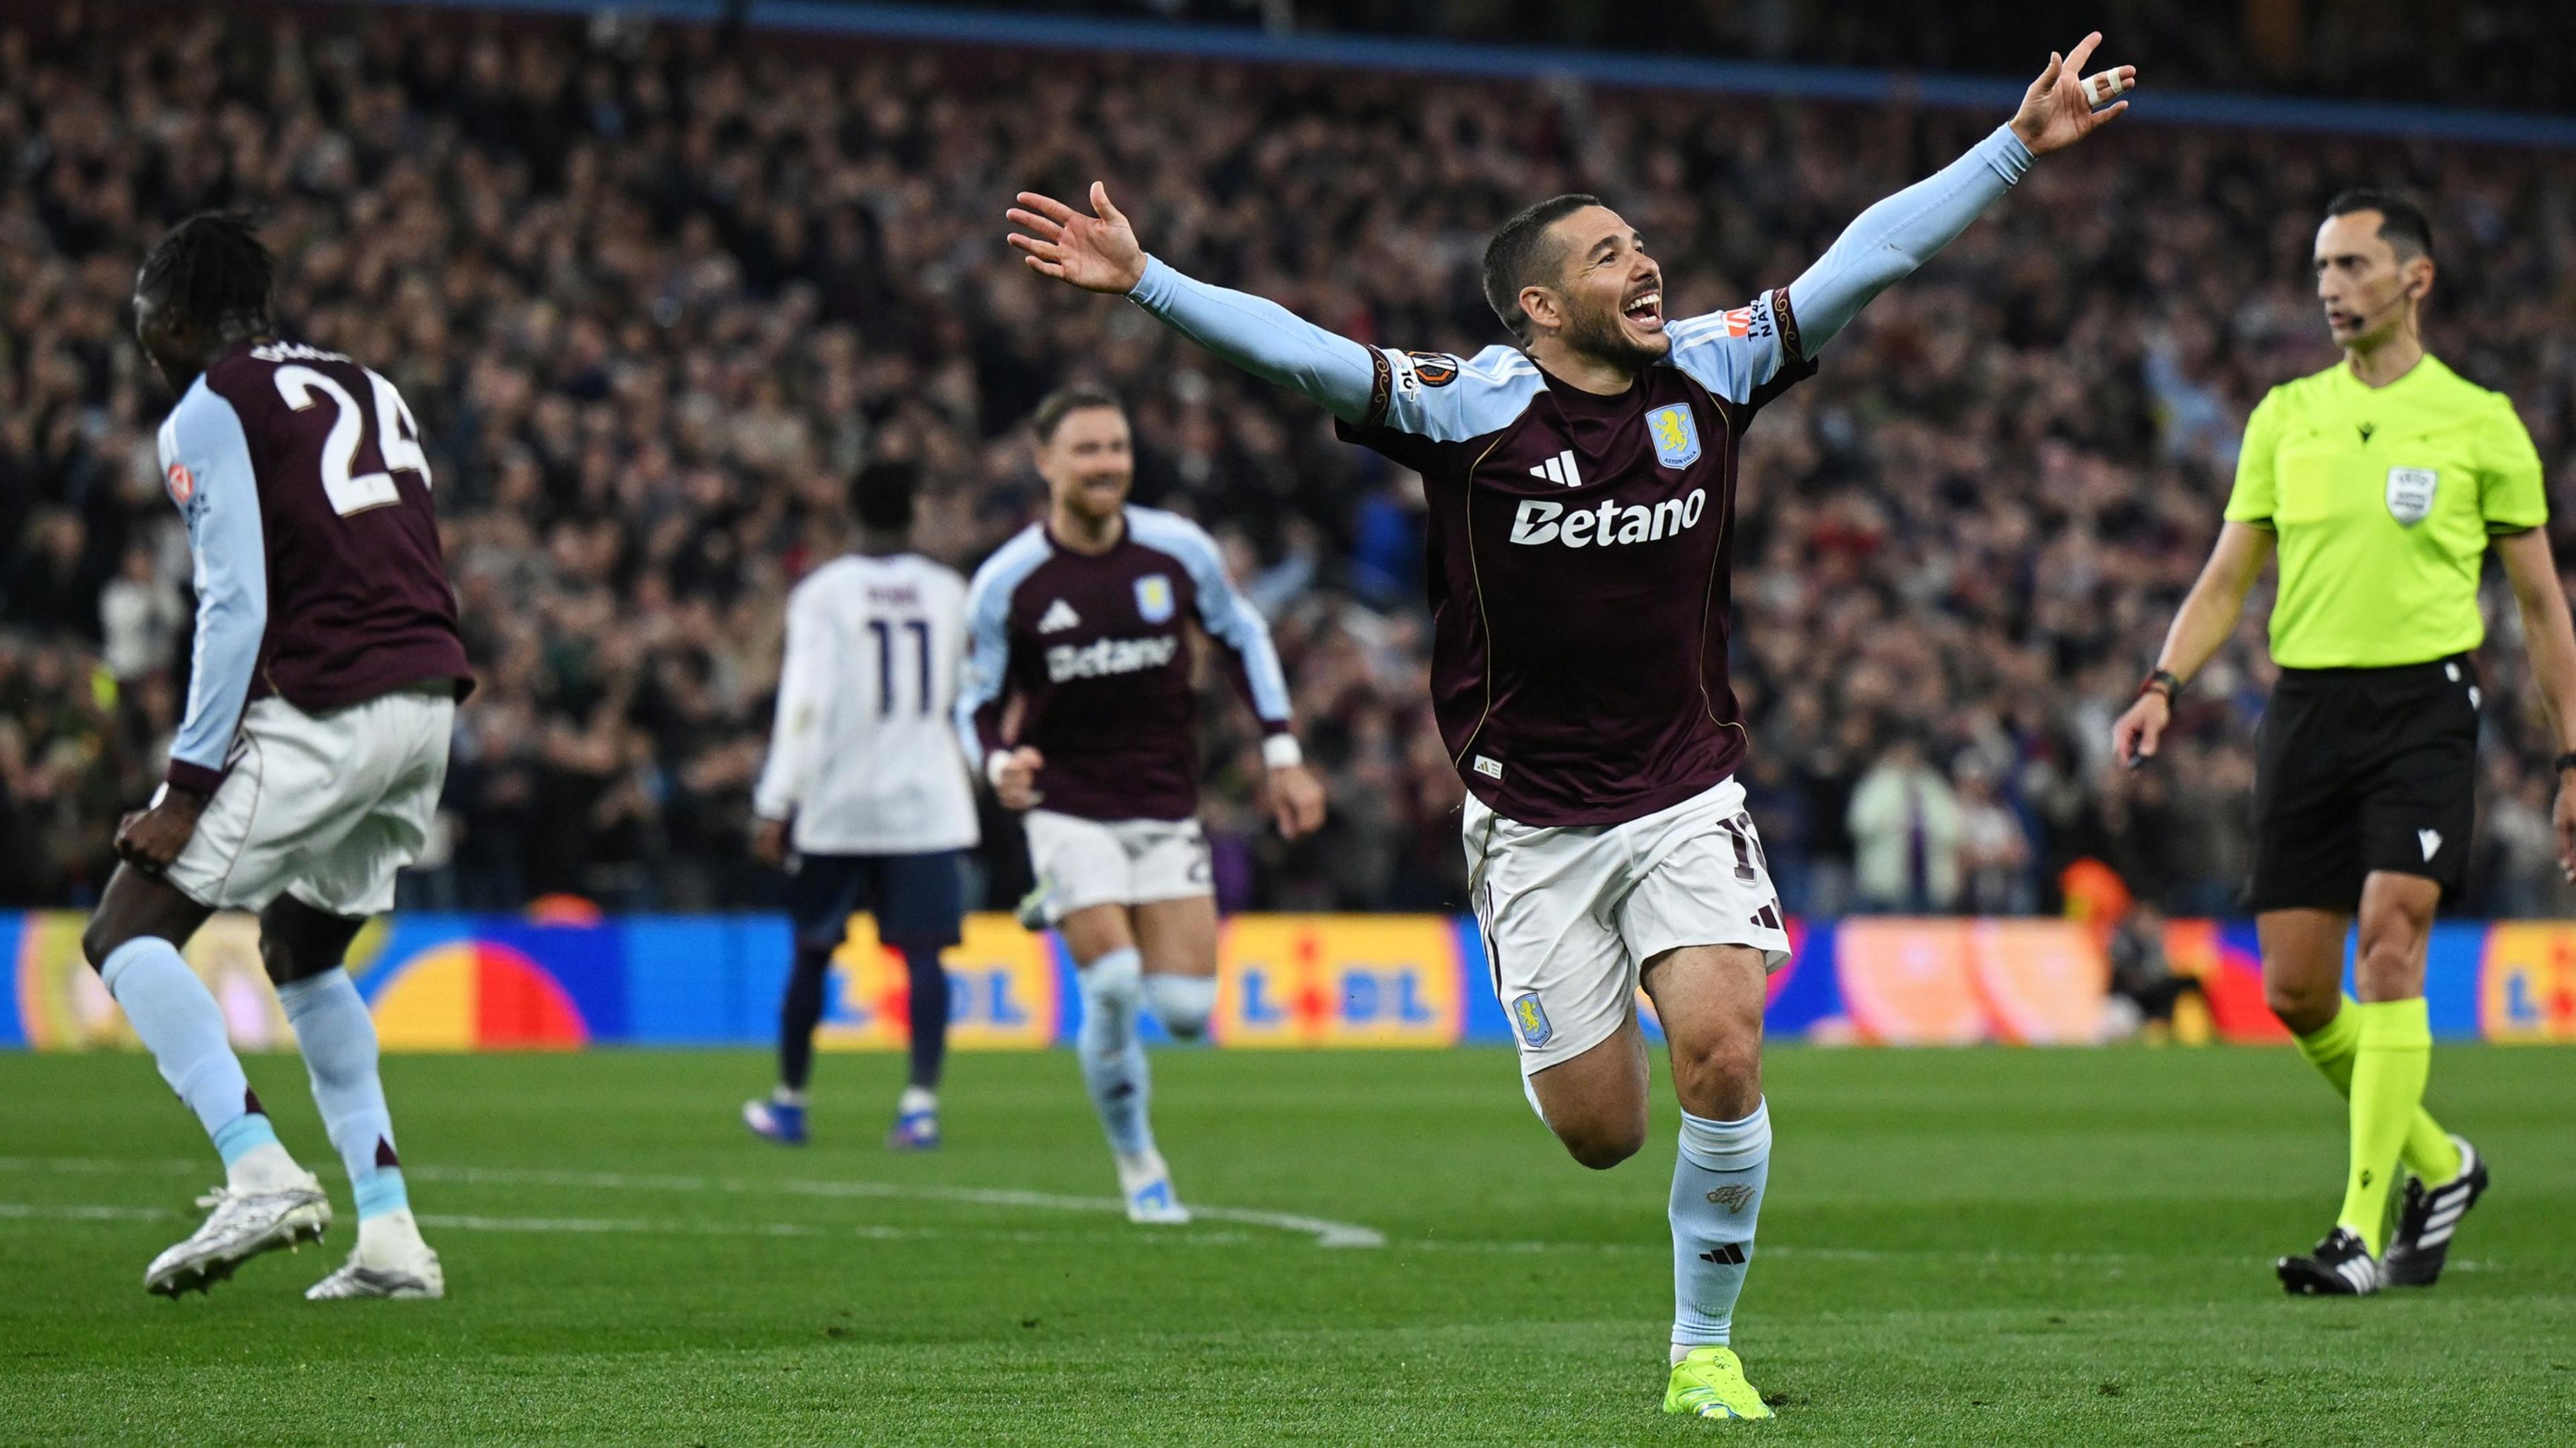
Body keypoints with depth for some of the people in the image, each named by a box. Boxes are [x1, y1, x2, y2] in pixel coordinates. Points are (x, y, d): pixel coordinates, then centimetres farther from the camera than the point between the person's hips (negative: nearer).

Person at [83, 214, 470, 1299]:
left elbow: (237, 608, -12)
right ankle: (390, 1237, 17)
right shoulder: (365, 390, 22)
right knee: (302, 952, 25)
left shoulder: (211, 413, -2)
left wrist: (189, 787, -12)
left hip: (321, 711, -8)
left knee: (128, 935, -2)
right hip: (429, 700, 8)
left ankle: (260, 1171, -20)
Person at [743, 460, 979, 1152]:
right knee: (923, 952, -2)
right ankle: (921, 1100, -17)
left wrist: (775, 804, -12)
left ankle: (789, 1101, 24)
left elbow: (804, 704, -13)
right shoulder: (949, 592, 4)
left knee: (812, 952, 12)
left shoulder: (823, 593, -6)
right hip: (928, 803, 1)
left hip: (836, 806, -1)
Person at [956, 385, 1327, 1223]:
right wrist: (1000, 762, -19)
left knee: (1186, 1011, -5)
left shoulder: (1179, 550, -3)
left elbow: (1242, 637, 13)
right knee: (1113, 988, -17)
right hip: (1070, 811, -3)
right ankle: (1138, 1169, 6)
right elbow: (978, 699, 3)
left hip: (1167, 809, 3)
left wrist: (1282, 754, 8)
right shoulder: (1006, 582, -8)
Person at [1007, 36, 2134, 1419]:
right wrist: (1142, 280, -31)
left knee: (1724, 1058, -18)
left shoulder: (1707, 372, 0)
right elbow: (1295, 350, -19)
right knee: (1601, 1132, 1)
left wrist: (2019, 144, 3)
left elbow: (1869, 255, 3)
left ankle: (1705, 1354, 1)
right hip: (1532, 821, -2)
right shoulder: (1466, 404, -10)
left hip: (1686, 796, 2)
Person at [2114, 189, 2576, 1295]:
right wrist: (2164, 686, -5)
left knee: (2389, 942, -18)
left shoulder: (2479, 423, 3)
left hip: (2423, 701, -4)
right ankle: (2438, 1164, 25)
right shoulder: (2286, 416, 11)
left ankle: (2363, 1232, -15)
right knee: (2294, 990, 1)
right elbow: (2226, 581, 12)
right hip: (2306, 700, 4)